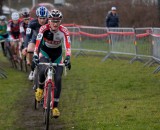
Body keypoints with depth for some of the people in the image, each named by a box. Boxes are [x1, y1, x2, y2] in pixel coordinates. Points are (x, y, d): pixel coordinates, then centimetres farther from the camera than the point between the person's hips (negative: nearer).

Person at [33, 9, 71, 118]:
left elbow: (68, 45, -36)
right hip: (45, 51, -1)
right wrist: (35, 55, -51)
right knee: (43, 70, -33)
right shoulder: (44, 28, -27)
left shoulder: (64, 31, -26)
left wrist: (68, 58, -53)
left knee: (58, 79, -9)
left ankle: (55, 106, 1)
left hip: (57, 54, 1)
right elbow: (38, 43, -36)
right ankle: (40, 88, -1)